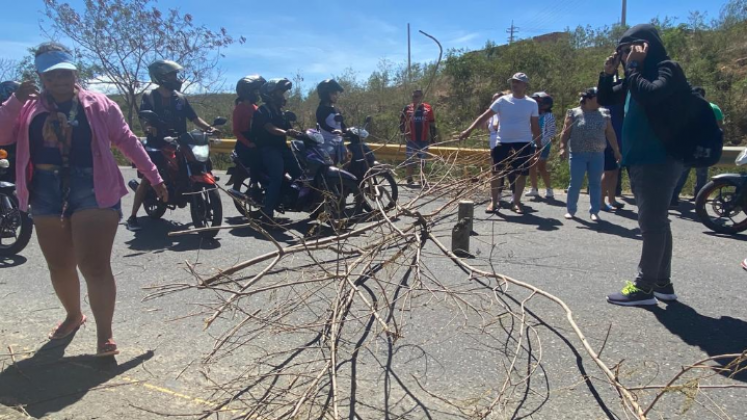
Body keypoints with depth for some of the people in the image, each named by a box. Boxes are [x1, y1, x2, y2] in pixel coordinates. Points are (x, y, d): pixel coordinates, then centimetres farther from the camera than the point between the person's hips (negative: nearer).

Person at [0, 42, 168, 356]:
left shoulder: (98, 104, 2)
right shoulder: (29, 107, 9)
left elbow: (127, 141, 2)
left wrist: (154, 177, 0)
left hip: (93, 191, -4)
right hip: (47, 195, 4)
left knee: (95, 266, -8)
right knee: (59, 265, 15)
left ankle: (104, 334, -2)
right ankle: (73, 315, 38)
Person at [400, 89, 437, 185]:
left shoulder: (428, 108, 4)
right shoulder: (407, 109, 2)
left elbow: (432, 125, 9)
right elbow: (401, 122, 9)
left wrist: (433, 137, 7)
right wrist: (404, 133, -4)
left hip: (424, 140, 1)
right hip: (411, 140, -1)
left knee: (423, 161, 10)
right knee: (410, 161, -1)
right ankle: (409, 180, 6)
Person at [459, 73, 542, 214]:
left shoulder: (532, 104, 2)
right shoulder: (503, 101, -1)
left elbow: (535, 126, 8)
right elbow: (485, 116, -5)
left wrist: (539, 145, 5)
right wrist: (468, 130, -14)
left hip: (523, 143, 0)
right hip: (503, 142, 0)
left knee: (521, 173, 4)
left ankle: (516, 202, 17)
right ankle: (494, 202, 15)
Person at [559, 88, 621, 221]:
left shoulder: (604, 114, 9)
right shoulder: (574, 113, -1)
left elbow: (610, 134, 12)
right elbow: (566, 133, -2)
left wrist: (616, 150, 9)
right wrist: (563, 147, -13)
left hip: (597, 155, 3)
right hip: (578, 155, -3)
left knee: (596, 184, 4)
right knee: (575, 183, 0)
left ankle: (594, 211, 12)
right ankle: (571, 210, 13)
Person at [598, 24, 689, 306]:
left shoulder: (667, 70, -9)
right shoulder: (638, 75, 16)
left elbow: (648, 95, -28)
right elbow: (605, 100, 21)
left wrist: (633, 67, -15)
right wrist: (608, 73, 7)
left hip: (660, 160, -9)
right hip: (640, 160, 9)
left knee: (652, 223, -7)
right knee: (656, 222, 12)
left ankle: (645, 287, -1)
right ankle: (662, 283, 20)